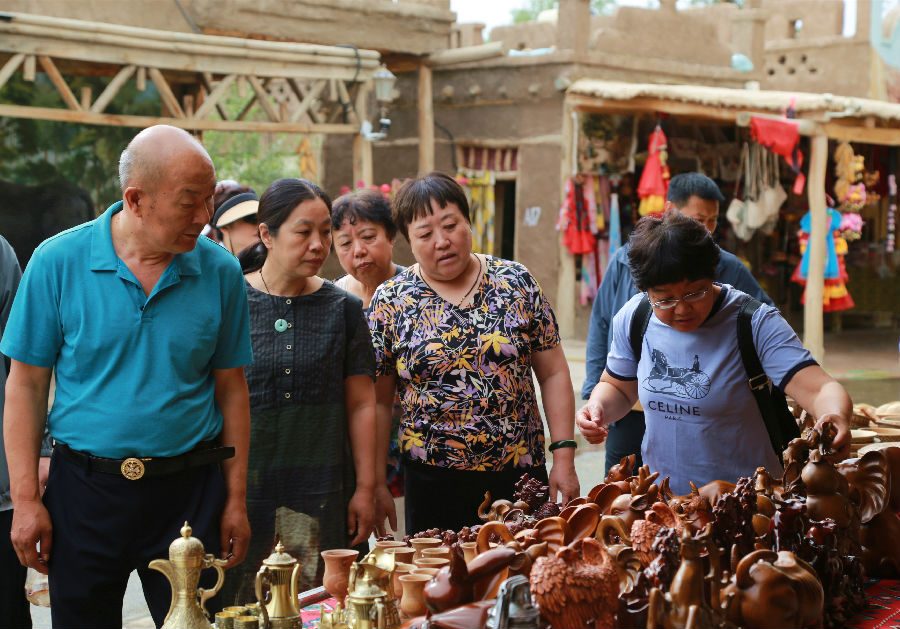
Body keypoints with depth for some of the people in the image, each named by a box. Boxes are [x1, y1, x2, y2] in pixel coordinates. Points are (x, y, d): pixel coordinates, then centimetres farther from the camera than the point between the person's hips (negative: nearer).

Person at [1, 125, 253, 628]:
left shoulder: (220, 272, -1)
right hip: (84, 490, 0)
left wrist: (236, 500, 2)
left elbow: (232, 391, 4)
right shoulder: (58, 261, -5)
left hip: (188, 492, 1)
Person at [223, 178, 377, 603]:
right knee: (237, 605, 2)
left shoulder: (343, 308, 5)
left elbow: (361, 404, 7)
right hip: (241, 486, -1)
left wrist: (365, 488, 5)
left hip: (321, 493, 1)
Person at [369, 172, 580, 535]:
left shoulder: (516, 283, 2)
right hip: (432, 484, -1)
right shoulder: (390, 301, 0)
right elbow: (378, 401, 2)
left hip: (521, 476, 1)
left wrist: (564, 457, -2)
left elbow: (553, 374, 4)